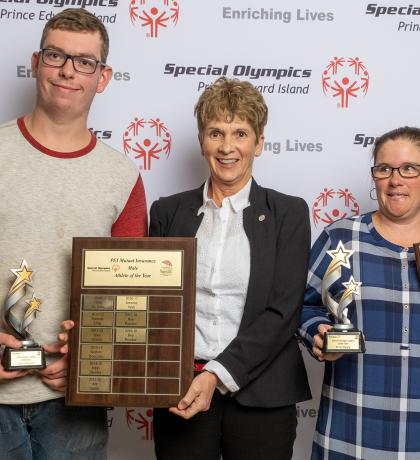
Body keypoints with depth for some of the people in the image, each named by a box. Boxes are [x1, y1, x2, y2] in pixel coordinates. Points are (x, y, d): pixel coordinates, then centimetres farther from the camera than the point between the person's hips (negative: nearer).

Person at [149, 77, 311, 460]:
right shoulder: (169, 212, 5)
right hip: (180, 393, 2)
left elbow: (283, 312, -7)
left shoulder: (289, 213, 0)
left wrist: (219, 375, -15)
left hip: (261, 395, -1)